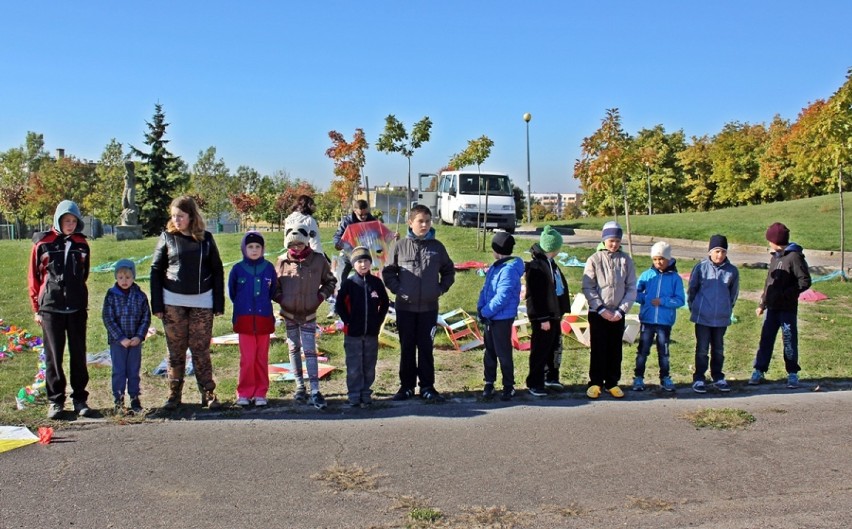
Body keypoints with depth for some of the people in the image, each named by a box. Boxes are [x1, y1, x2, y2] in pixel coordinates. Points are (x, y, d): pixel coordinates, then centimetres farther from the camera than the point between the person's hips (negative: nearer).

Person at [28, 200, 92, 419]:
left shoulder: (81, 244, 6)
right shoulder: (43, 243, -2)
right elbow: (34, 277, 3)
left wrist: (80, 299, 13)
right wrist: (37, 308, 2)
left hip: (77, 308, 2)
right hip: (51, 308, -2)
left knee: (79, 355, 6)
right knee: (53, 356, 4)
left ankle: (80, 399, 15)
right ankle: (55, 400, 13)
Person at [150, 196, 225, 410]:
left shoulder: (205, 238, 3)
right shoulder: (167, 237, 2)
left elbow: (217, 271, 6)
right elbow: (156, 270, 3)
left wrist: (219, 304, 1)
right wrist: (157, 304, -3)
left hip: (202, 302, 0)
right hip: (173, 302, 0)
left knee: (201, 350, 2)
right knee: (176, 350, 5)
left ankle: (208, 394, 8)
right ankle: (174, 394, 13)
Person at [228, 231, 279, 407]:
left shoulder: (268, 268, -1)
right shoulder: (238, 269, -2)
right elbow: (232, 292, 10)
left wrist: (263, 304, 9)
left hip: (264, 319, 1)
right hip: (244, 319, -1)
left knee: (262, 358, 7)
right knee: (247, 358, 1)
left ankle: (260, 393, 16)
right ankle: (244, 393, 12)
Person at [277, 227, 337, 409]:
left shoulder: (318, 260, -5)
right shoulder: (283, 261, -3)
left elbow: (330, 281, 8)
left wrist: (320, 297, -3)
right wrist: (281, 298, -2)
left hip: (309, 314, -2)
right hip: (289, 313, 2)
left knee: (310, 351, -6)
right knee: (294, 349, 11)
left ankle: (315, 391, -7)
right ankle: (299, 386, 21)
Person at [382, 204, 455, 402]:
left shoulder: (437, 247, 2)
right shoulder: (401, 246, -2)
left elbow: (449, 271, 13)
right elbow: (388, 271, 5)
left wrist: (441, 289, 1)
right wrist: (397, 289, -6)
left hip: (429, 306, 1)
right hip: (405, 306, 0)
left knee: (426, 347, 6)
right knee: (407, 347, 8)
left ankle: (427, 387, 15)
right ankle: (406, 386, 18)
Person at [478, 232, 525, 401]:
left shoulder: (509, 269, -20)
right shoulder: (496, 266, 10)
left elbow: (501, 298, -24)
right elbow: (486, 289, 14)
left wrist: (485, 312, -16)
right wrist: (480, 308, 1)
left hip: (502, 318, -9)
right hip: (490, 317, 9)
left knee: (503, 353, 1)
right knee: (489, 352, 15)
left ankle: (508, 386, 13)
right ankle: (489, 384, 24)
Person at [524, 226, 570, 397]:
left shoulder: (550, 263, 11)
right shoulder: (536, 266, -19)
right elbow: (535, 296, -21)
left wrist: (560, 311, 13)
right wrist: (543, 318, -21)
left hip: (554, 313, 9)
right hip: (542, 316, -9)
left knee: (553, 347, 19)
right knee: (540, 350, 0)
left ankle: (551, 378, 33)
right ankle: (534, 384, 10)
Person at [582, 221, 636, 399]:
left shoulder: (626, 260, 1)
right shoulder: (594, 260, -6)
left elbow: (631, 289, 1)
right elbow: (587, 288, -7)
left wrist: (621, 310, -9)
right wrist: (601, 309, -13)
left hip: (618, 314, 2)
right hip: (597, 313, -2)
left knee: (615, 349, 8)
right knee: (598, 349, 2)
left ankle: (612, 383, 19)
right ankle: (595, 383, 11)